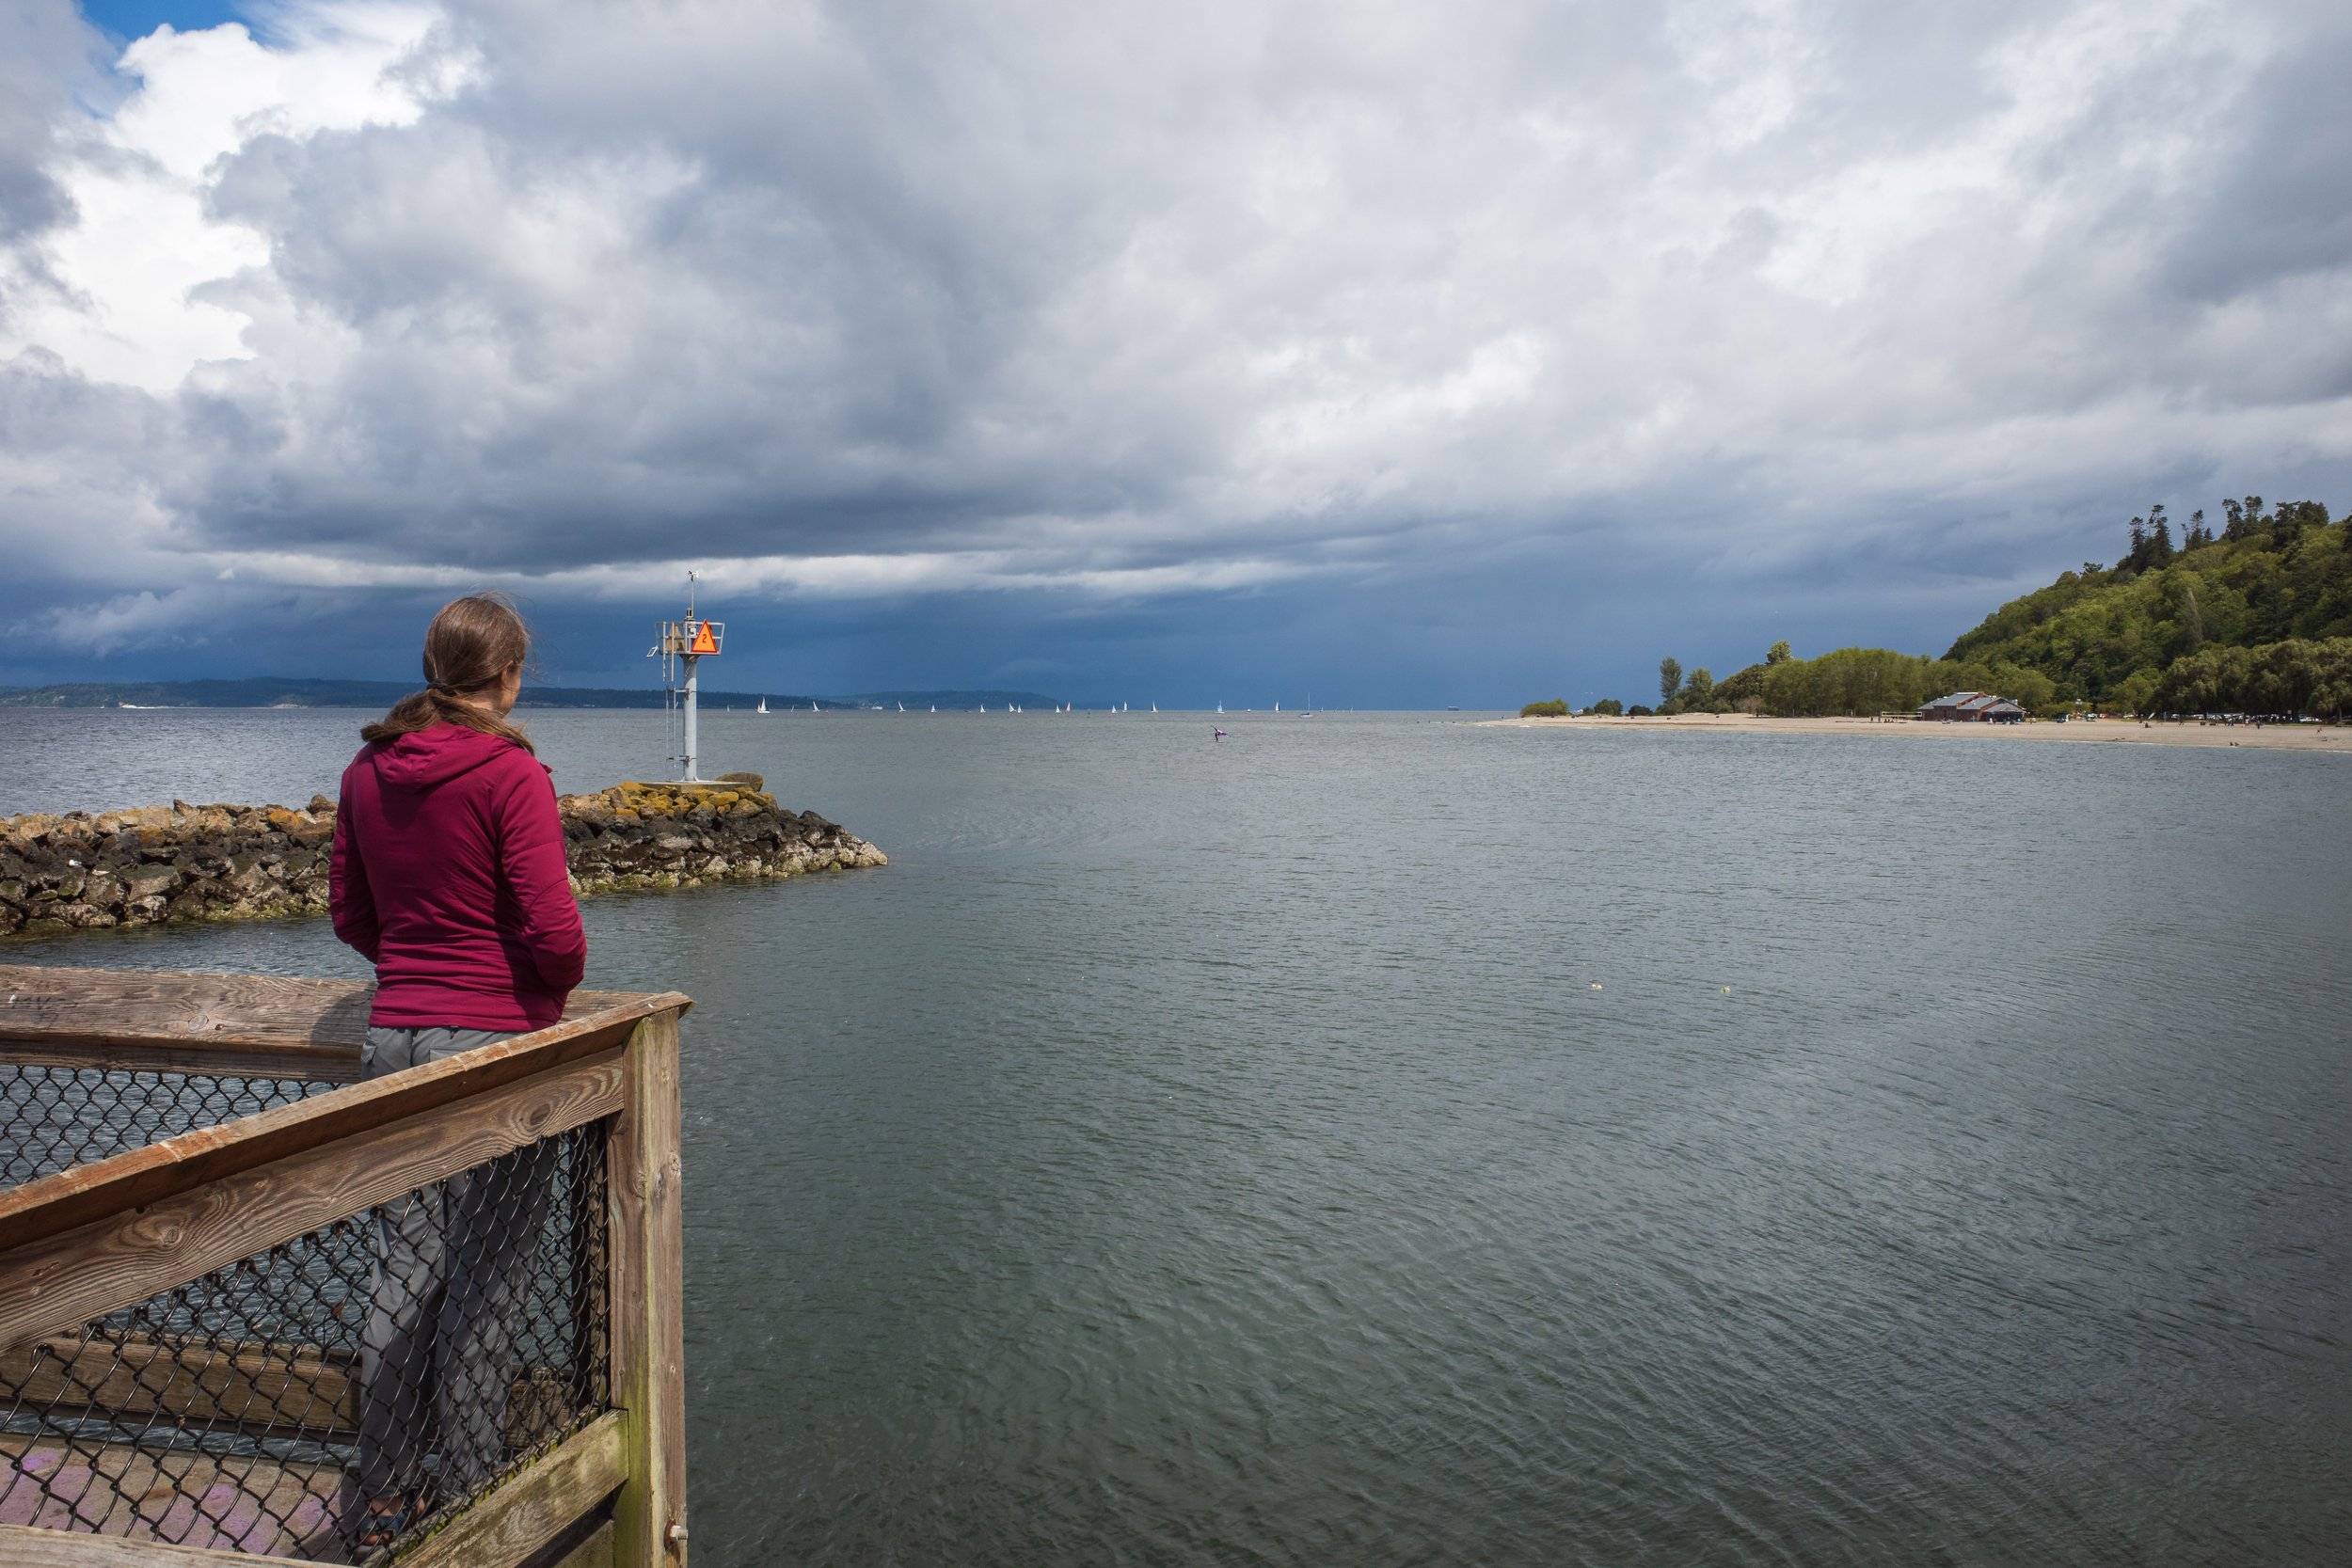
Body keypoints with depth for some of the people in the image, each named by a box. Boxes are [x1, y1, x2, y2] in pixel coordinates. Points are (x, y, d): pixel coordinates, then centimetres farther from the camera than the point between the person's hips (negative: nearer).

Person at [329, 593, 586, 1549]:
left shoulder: (368, 771, 6)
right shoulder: (512, 773, -14)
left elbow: (350, 914, 14)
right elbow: (554, 934, -18)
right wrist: (554, 987, 2)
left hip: (395, 1038, 6)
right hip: (497, 1042, -6)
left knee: (405, 1269, 15)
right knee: (484, 1283, 6)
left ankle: (382, 1501, 27)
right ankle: (470, 1504, 18)